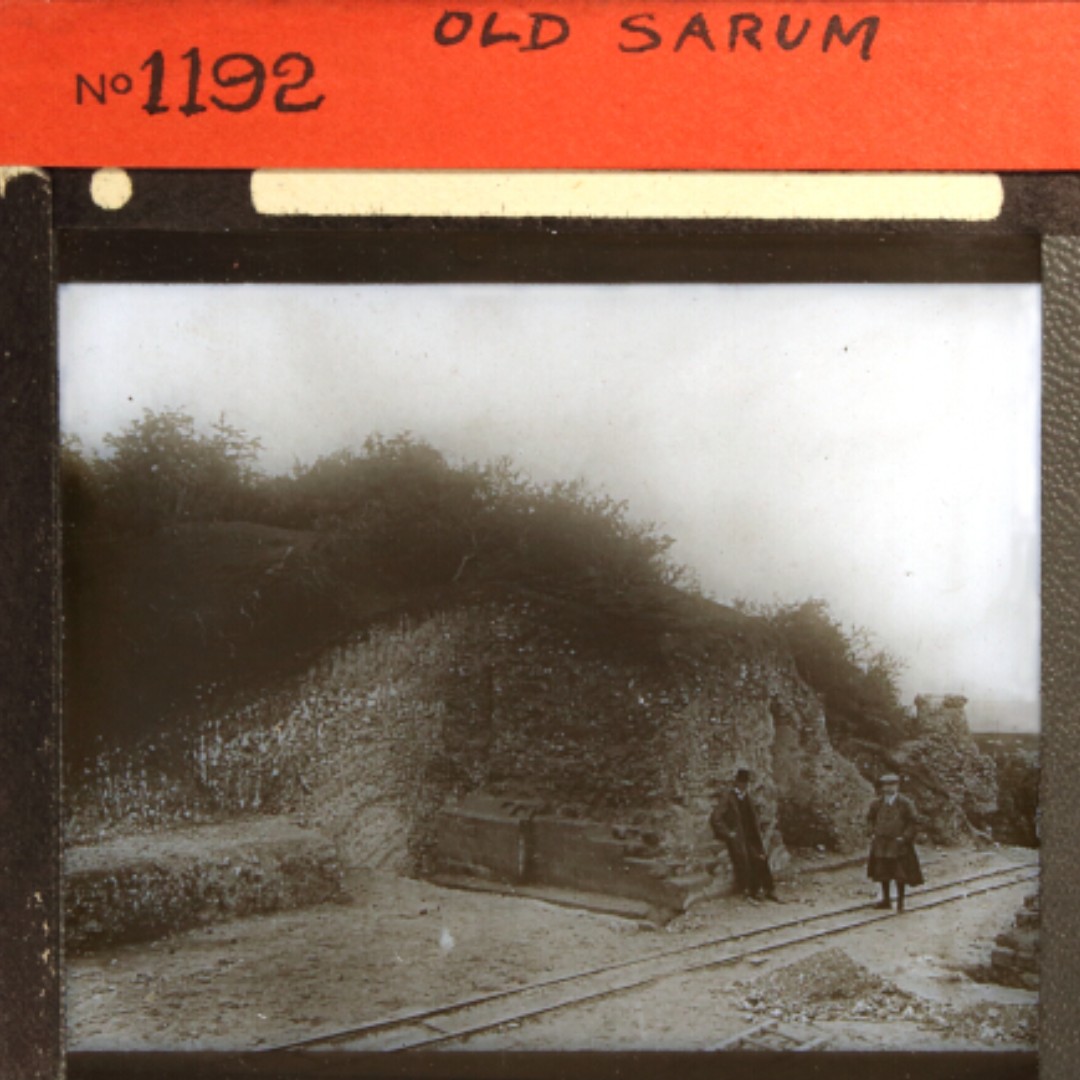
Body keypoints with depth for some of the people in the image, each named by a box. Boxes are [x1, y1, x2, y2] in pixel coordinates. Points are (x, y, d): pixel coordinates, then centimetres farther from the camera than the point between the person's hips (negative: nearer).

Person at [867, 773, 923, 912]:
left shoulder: (905, 803, -10)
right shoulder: (877, 803, 1)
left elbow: (914, 822, -5)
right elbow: (871, 818, 18)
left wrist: (905, 837, -12)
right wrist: (873, 833, 6)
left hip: (898, 844, -4)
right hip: (881, 844, 4)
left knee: (900, 874, 0)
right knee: (882, 873, 12)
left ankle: (900, 902, 14)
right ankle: (886, 899, 27)